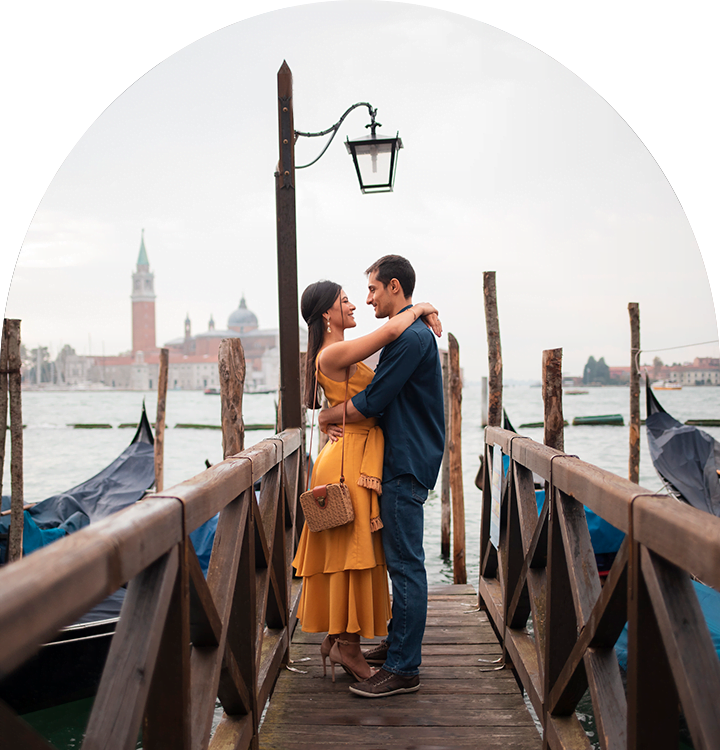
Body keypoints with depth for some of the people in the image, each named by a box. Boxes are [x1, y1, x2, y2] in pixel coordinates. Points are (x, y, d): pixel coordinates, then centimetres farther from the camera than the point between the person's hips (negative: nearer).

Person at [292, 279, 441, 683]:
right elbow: (391, 331, -27)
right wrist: (420, 307, -8)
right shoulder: (333, 354, -17)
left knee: (346, 554, 14)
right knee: (353, 551, -3)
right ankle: (347, 645, 6)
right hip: (352, 460, -10)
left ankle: (336, 637, 22)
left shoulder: (339, 355, 15)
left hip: (357, 458, 10)